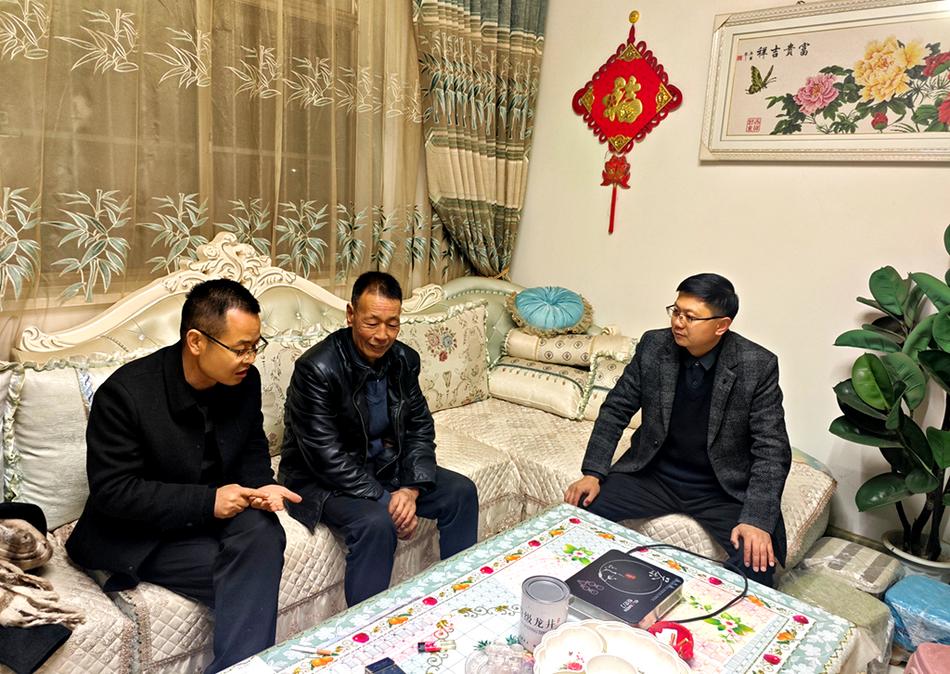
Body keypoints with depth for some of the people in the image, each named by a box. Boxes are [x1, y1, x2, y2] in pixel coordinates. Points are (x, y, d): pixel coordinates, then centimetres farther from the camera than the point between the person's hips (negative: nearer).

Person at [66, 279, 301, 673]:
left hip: (217, 509, 5)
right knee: (252, 578, -25)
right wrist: (206, 500, -27)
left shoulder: (245, 381, -7)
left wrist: (261, 487, -16)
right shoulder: (124, 393, -22)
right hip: (141, 534, -5)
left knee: (262, 531, -28)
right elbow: (110, 490, -20)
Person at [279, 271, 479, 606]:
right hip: (323, 478, -7)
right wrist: (385, 499, -25)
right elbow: (328, 456, -26)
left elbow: (420, 427, 0)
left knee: (461, 491, -2)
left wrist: (411, 489, -15)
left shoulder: (404, 360, -4)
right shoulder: (316, 368, -25)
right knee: (376, 522, -33)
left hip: (383, 465, 7)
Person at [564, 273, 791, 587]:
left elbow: (772, 448, -14)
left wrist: (756, 519, -26)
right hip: (653, 474, 3)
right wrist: (593, 473, -10)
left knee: (757, 559, -26)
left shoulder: (758, 366, -15)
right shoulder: (653, 346, -8)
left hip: (724, 488, -2)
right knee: (583, 508, -16)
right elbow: (616, 408, 0)